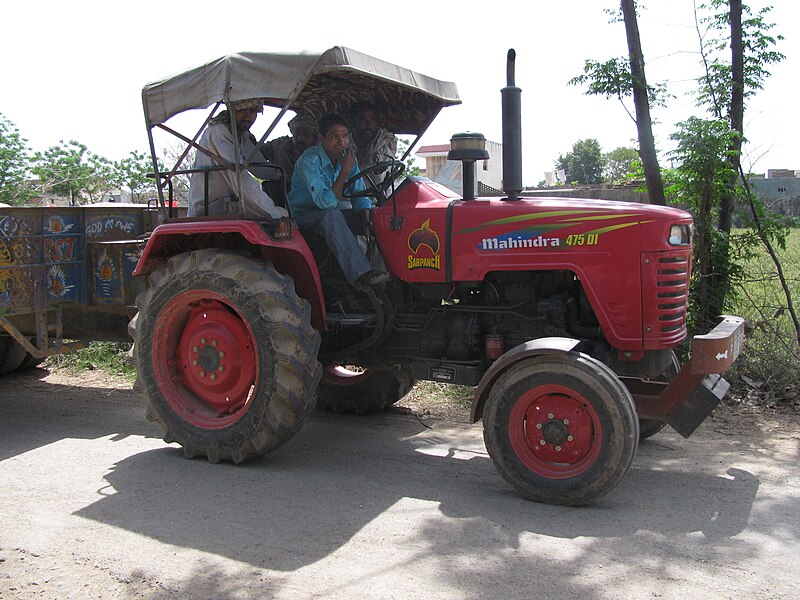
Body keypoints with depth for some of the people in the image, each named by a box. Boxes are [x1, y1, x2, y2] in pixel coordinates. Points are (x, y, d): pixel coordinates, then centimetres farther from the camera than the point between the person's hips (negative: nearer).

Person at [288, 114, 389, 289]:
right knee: (331, 215, -38)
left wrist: (367, 220, -14)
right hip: (303, 216, -7)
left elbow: (360, 196, 4)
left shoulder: (347, 157, 0)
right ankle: (360, 274, -46)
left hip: (331, 214, 7)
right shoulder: (309, 161, -21)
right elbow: (326, 202, -31)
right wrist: (345, 172, -29)